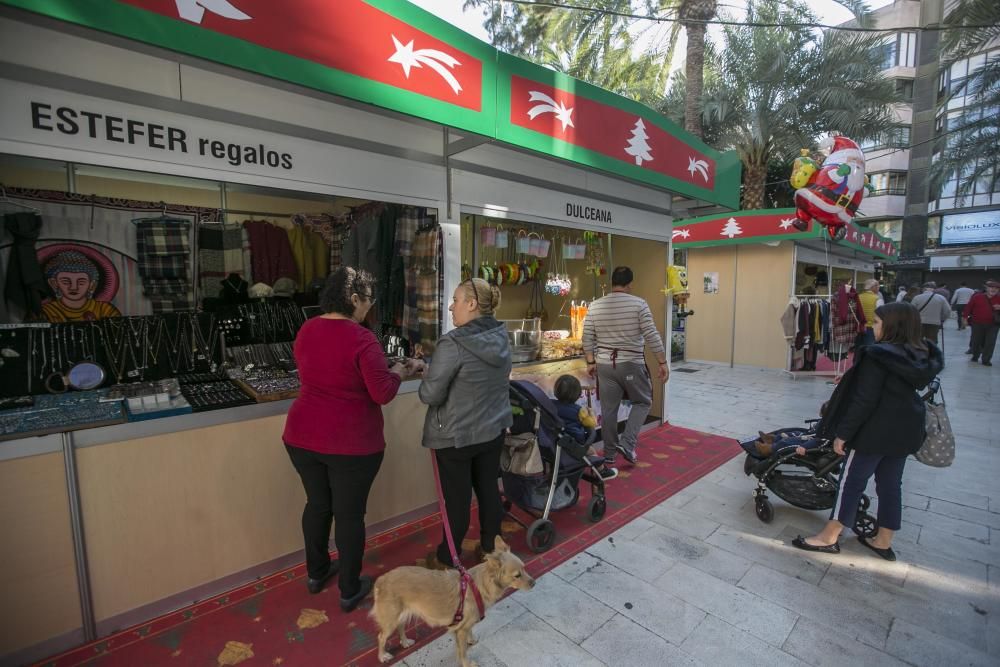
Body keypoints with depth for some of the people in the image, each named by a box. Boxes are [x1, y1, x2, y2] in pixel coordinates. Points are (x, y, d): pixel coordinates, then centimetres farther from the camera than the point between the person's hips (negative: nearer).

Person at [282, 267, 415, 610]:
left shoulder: (306, 330, 3)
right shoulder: (361, 339, -20)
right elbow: (383, 393, -19)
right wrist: (397, 373, 0)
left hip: (303, 436, 7)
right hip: (352, 443, -6)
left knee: (317, 504, 24)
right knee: (349, 513, 10)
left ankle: (316, 573, 44)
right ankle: (350, 590, 28)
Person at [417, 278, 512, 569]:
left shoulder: (453, 343, -24)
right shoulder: (501, 338, -1)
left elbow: (430, 395, -20)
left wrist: (427, 374, 1)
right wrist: (432, 368, 11)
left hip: (456, 435, -6)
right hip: (493, 429, 7)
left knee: (457, 499, 10)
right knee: (489, 489, 19)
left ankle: (447, 559, 31)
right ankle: (490, 550, 37)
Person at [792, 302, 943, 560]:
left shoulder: (879, 355, -20)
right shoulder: (921, 356, 5)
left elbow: (863, 401, -21)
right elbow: (908, 391, 15)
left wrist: (842, 434, -15)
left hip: (876, 432, -8)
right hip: (907, 431, 8)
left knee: (851, 482, 2)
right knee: (891, 484, 16)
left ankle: (829, 537, 12)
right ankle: (883, 542, 28)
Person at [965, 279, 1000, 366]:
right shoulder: (977, 297, -2)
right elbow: (969, 307, 0)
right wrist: (965, 318, -4)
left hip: (993, 324, 1)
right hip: (977, 323, -1)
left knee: (990, 342, -2)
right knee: (976, 341, 8)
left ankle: (986, 360, 5)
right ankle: (975, 356, 29)